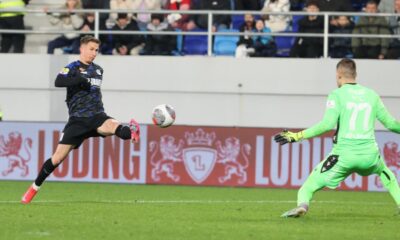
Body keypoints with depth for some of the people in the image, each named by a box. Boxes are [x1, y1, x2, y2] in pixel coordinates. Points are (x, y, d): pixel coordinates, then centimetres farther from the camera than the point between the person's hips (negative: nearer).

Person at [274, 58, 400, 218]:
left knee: (310, 185, 6)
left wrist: (298, 136, -11)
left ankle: (302, 203, -23)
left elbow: (328, 124, -14)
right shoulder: (372, 95, 11)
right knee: (386, 175, 36)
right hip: (370, 154, 4)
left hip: (344, 155, -3)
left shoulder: (337, 95, -1)